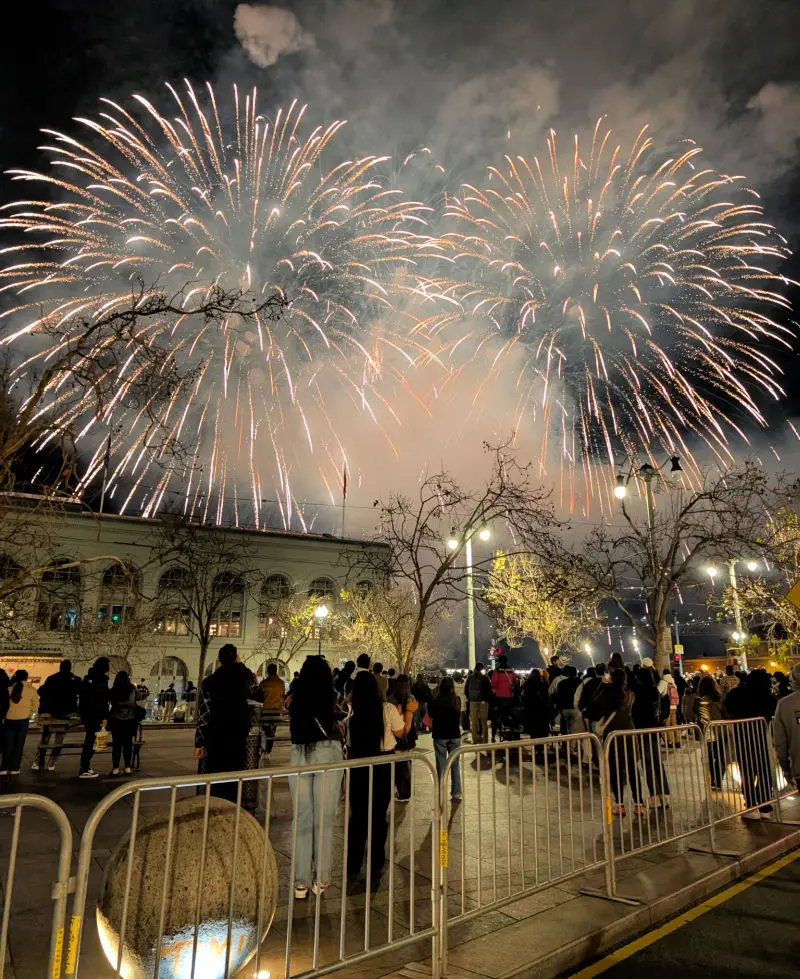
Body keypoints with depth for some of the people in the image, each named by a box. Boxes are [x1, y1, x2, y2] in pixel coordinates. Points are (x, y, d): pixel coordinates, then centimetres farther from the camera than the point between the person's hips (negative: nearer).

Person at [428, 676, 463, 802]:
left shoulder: (435, 702, -13)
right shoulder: (457, 700, -7)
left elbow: (431, 716, 3)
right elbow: (459, 717, 8)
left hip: (439, 736, -2)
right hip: (455, 735, 2)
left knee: (441, 766, 7)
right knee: (455, 765, 12)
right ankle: (456, 794, 16)